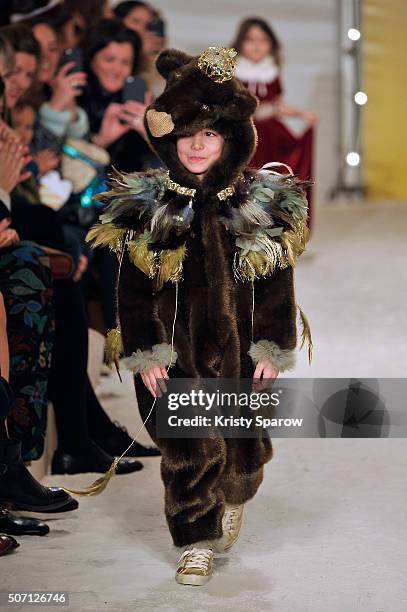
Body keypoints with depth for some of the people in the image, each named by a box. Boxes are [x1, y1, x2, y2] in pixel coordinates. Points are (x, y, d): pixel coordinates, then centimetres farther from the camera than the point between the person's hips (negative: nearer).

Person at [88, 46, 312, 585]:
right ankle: (197, 543, 13)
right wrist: (144, 353, -7)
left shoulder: (263, 205, -4)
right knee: (187, 449, -2)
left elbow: (278, 283, -1)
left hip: (240, 347, 1)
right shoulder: (147, 208, -5)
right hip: (177, 350, -1)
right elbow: (133, 287, -2)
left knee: (244, 440, 12)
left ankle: (232, 500, 44)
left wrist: (273, 350, -4)